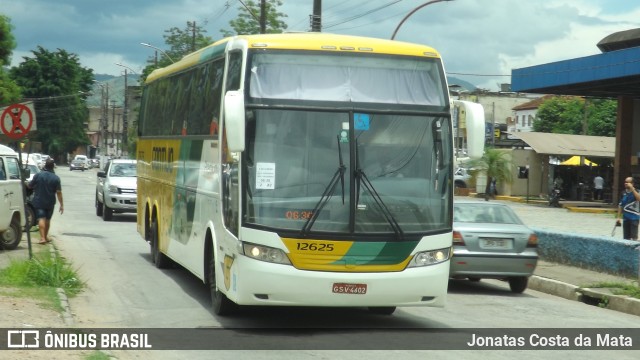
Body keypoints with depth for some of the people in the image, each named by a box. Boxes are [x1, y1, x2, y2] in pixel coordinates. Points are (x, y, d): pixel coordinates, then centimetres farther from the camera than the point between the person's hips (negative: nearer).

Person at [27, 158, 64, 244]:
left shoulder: (38, 175, -8)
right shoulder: (56, 178, -7)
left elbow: (29, 186, 2)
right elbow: (58, 192, -9)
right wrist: (61, 205, -5)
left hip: (39, 202, -2)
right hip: (50, 203, 2)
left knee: (41, 219, -7)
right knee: (47, 219, 17)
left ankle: (42, 238, -21)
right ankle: (45, 237, 29)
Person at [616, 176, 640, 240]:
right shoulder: (624, 193, 8)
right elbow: (620, 205, 13)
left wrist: (632, 189, -27)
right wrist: (618, 217, 10)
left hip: (634, 218, -5)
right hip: (625, 218, 5)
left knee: (634, 237, -8)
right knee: (626, 238, 9)